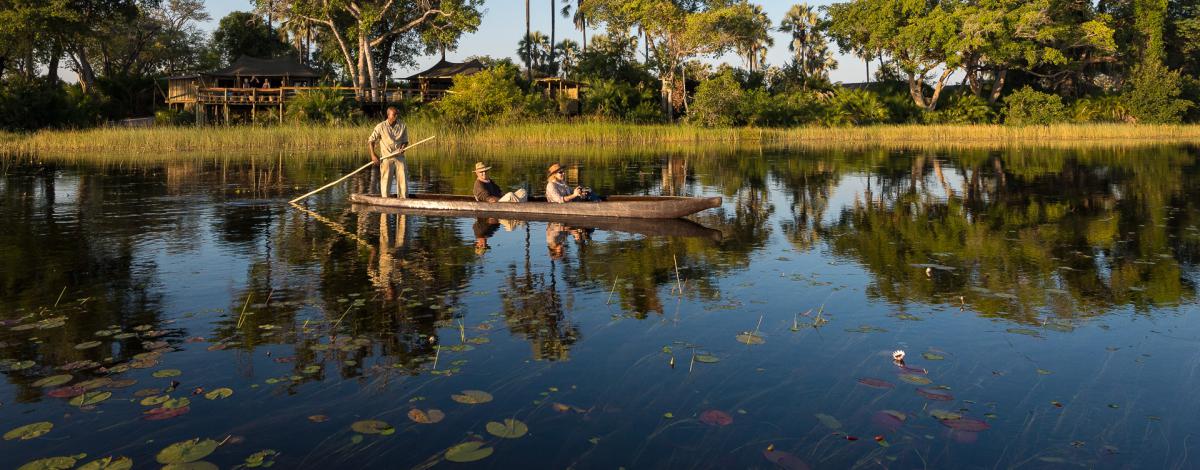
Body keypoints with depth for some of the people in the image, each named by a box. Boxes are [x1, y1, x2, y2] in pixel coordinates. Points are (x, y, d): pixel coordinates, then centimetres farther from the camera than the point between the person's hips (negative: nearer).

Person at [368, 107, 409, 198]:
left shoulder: (403, 126, 4)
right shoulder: (380, 127, -3)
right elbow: (370, 141, 2)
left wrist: (403, 147, -10)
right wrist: (373, 155, -7)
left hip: (399, 157, 2)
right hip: (386, 158, -2)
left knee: (403, 180, -2)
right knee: (385, 181, 0)